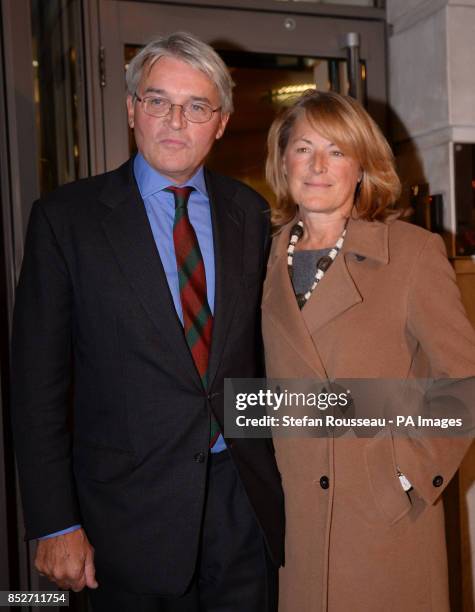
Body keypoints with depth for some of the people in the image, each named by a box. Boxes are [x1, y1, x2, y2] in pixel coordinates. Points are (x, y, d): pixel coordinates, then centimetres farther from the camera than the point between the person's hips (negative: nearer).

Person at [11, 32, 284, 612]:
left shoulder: (249, 213, 4)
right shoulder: (65, 216, -6)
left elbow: (264, 346, 10)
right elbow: (37, 382, -6)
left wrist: (279, 475, 8)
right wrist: (54, 525, -8)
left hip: (248, 502, 3)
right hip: (133, 515, -2)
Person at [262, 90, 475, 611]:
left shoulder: (414, 251, -7)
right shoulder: (267, 256, 5)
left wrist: (413, 470, -11)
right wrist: (264, 470, 6)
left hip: (386, 517, -3)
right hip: (291, 514, 4)